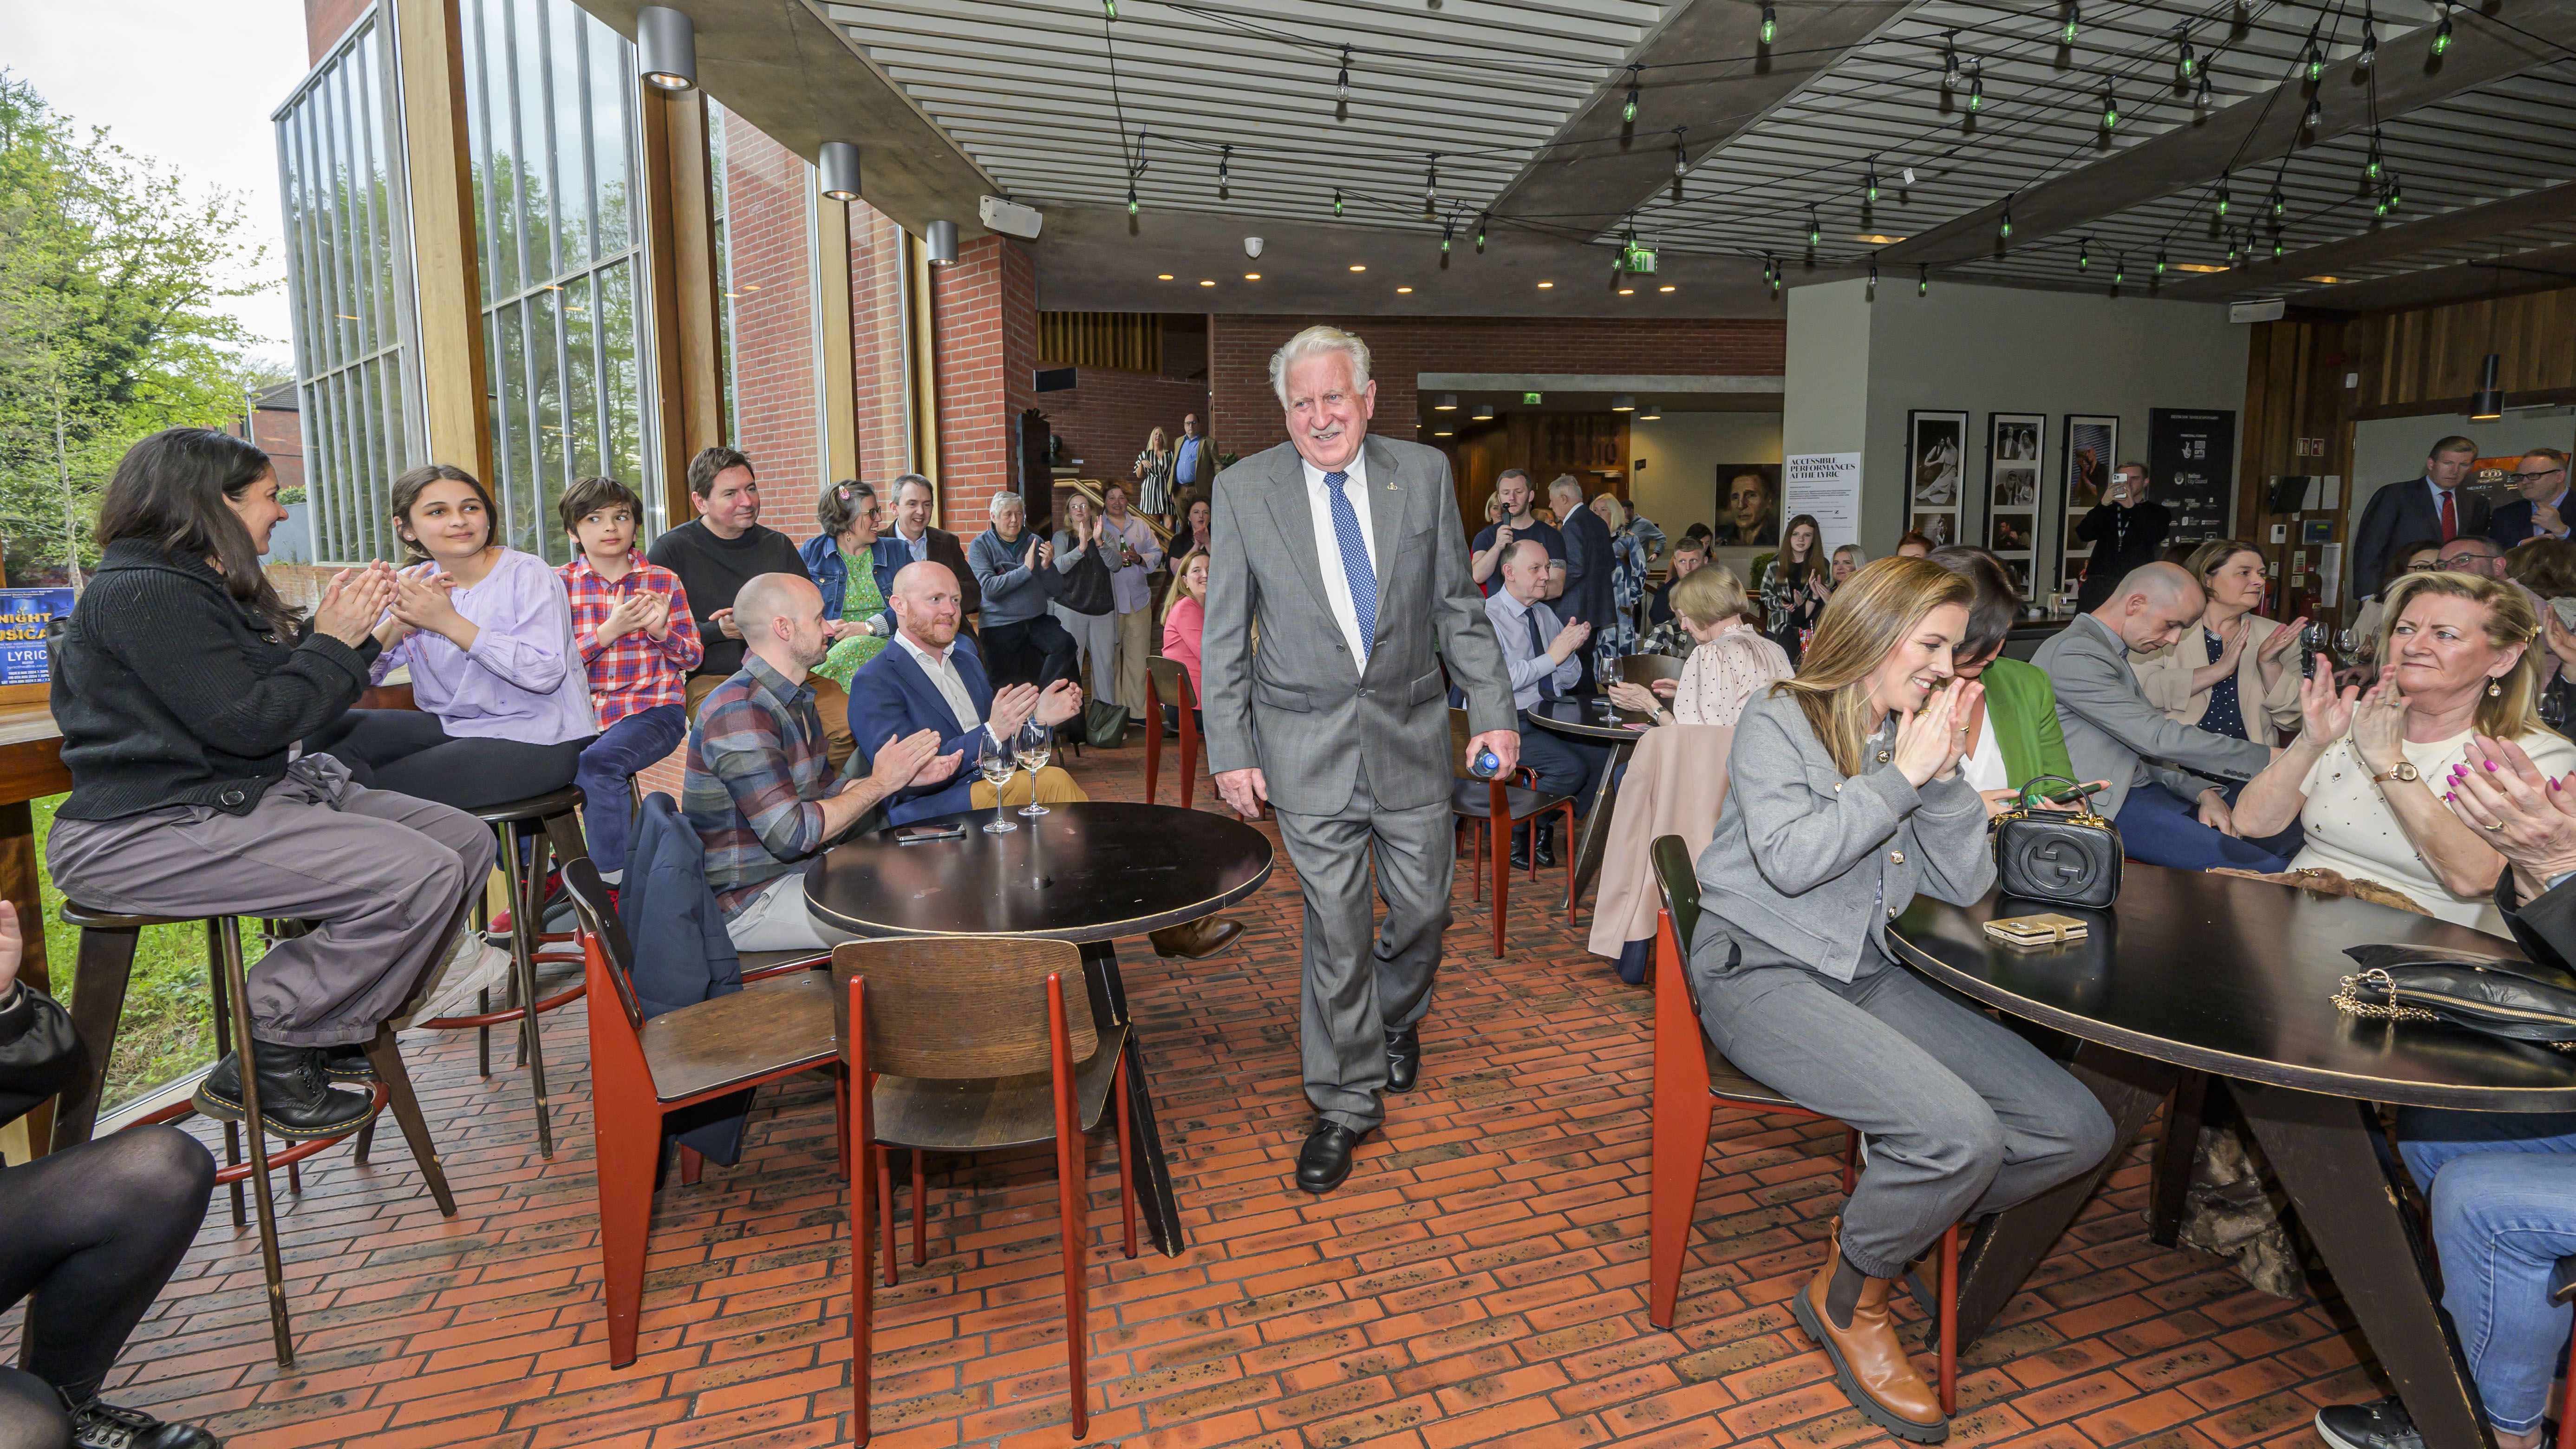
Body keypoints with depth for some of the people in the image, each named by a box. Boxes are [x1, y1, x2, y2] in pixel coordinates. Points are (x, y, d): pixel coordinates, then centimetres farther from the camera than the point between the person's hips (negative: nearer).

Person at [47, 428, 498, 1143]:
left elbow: (280, 693, 18)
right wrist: (332, 643, -8)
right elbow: (247, 721, -20)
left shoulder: (208, 586, 17)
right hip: (148, 833, -10)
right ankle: (264, 1063, -9)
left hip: (252, 794, 10)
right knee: (420, 875, -26)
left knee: (465, 839, -1)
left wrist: (331, 630, 6)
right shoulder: (141, 591, -14)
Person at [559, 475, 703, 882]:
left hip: (653, 709, -2)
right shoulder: (560, 584, 8)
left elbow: (693, 657, 9)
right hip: (582, 709, 3)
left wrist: (661, 629, -12)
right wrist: (610, 630, -14)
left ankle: (614, 881, -16)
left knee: (596, 763, -31)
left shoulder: (664, 581, 7)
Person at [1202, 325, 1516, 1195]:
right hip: (1306, 743, -2)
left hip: (1411, 731, 2)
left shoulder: (1423, 473, 2)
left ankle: (1395, 1019, 45)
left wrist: (1493, 715, 1)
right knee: (1334, 924, 4)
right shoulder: (1246, 488, -2)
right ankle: (1346, 1098, 22)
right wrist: (1230, 751, -5)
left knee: (1423, 908, 12)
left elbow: (1458, 610, 6)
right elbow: (1223, 635, 0)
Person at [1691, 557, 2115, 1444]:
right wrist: (1902, 774, -15)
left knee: (2077, 1130, -5)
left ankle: (1888, 1226, 12)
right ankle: (1848, 1298, 1)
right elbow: (1790, 858, -21)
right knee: (1958, 1131, -27)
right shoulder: (1776, 723, -5)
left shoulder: (1913, 736, 13)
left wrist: (1946, 774, -4)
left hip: (1867, 974, 7)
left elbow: (1967, 887, 9)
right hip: (1761, 973, -7)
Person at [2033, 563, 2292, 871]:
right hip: (2107, 807, -11)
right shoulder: (2073, 654, -17)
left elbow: (2149, 748, 18)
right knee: (2264, 870, -21)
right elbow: (2157, 738, -20)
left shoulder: (2113, 654, 18)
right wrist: (2267, 757, -13)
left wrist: (2203, 792, 1)